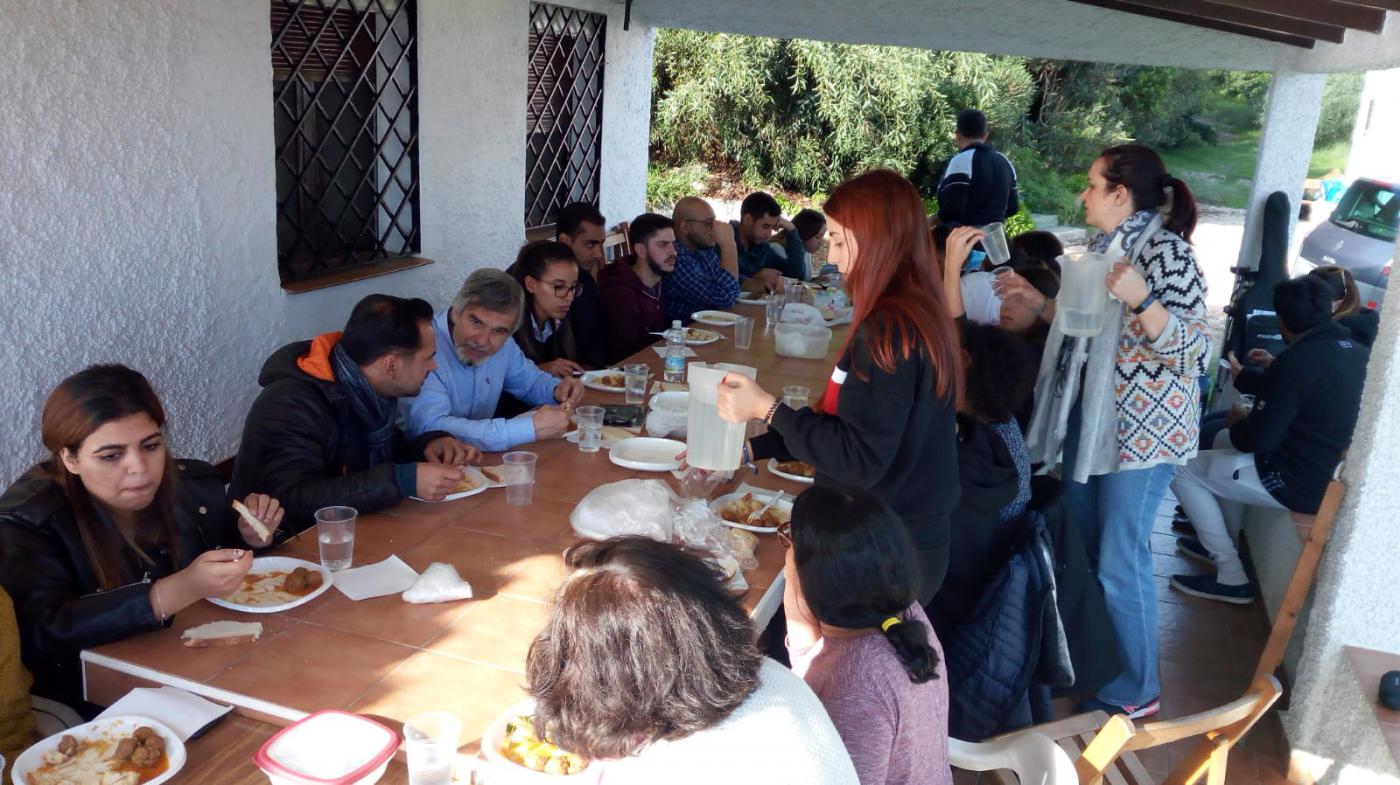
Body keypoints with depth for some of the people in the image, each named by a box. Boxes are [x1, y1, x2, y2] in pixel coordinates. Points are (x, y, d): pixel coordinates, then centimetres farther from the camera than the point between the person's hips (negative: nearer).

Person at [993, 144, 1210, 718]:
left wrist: (1143, 301, -38)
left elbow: (1195, 350, -24)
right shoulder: (1105, 246, 10)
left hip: (1141, 428, -9)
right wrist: (1037, 300, 11)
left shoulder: (1165, 250, -17)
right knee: (1078, 546, 19)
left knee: (1119, 560, -2)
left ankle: (1135, 692, 16)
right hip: (1089, 417, 9)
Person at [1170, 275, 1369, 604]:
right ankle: (1225, 544, 32)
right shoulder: (1361, 353, 2)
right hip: (1337, 477, 9)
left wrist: (1239, 420, 2)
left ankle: (1231, 578, 4)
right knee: (1225, 440, 27)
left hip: (1301, 484, -9)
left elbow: (1258, 438, -20)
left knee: (1183, 472, 2)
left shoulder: (1295, 361, -23)